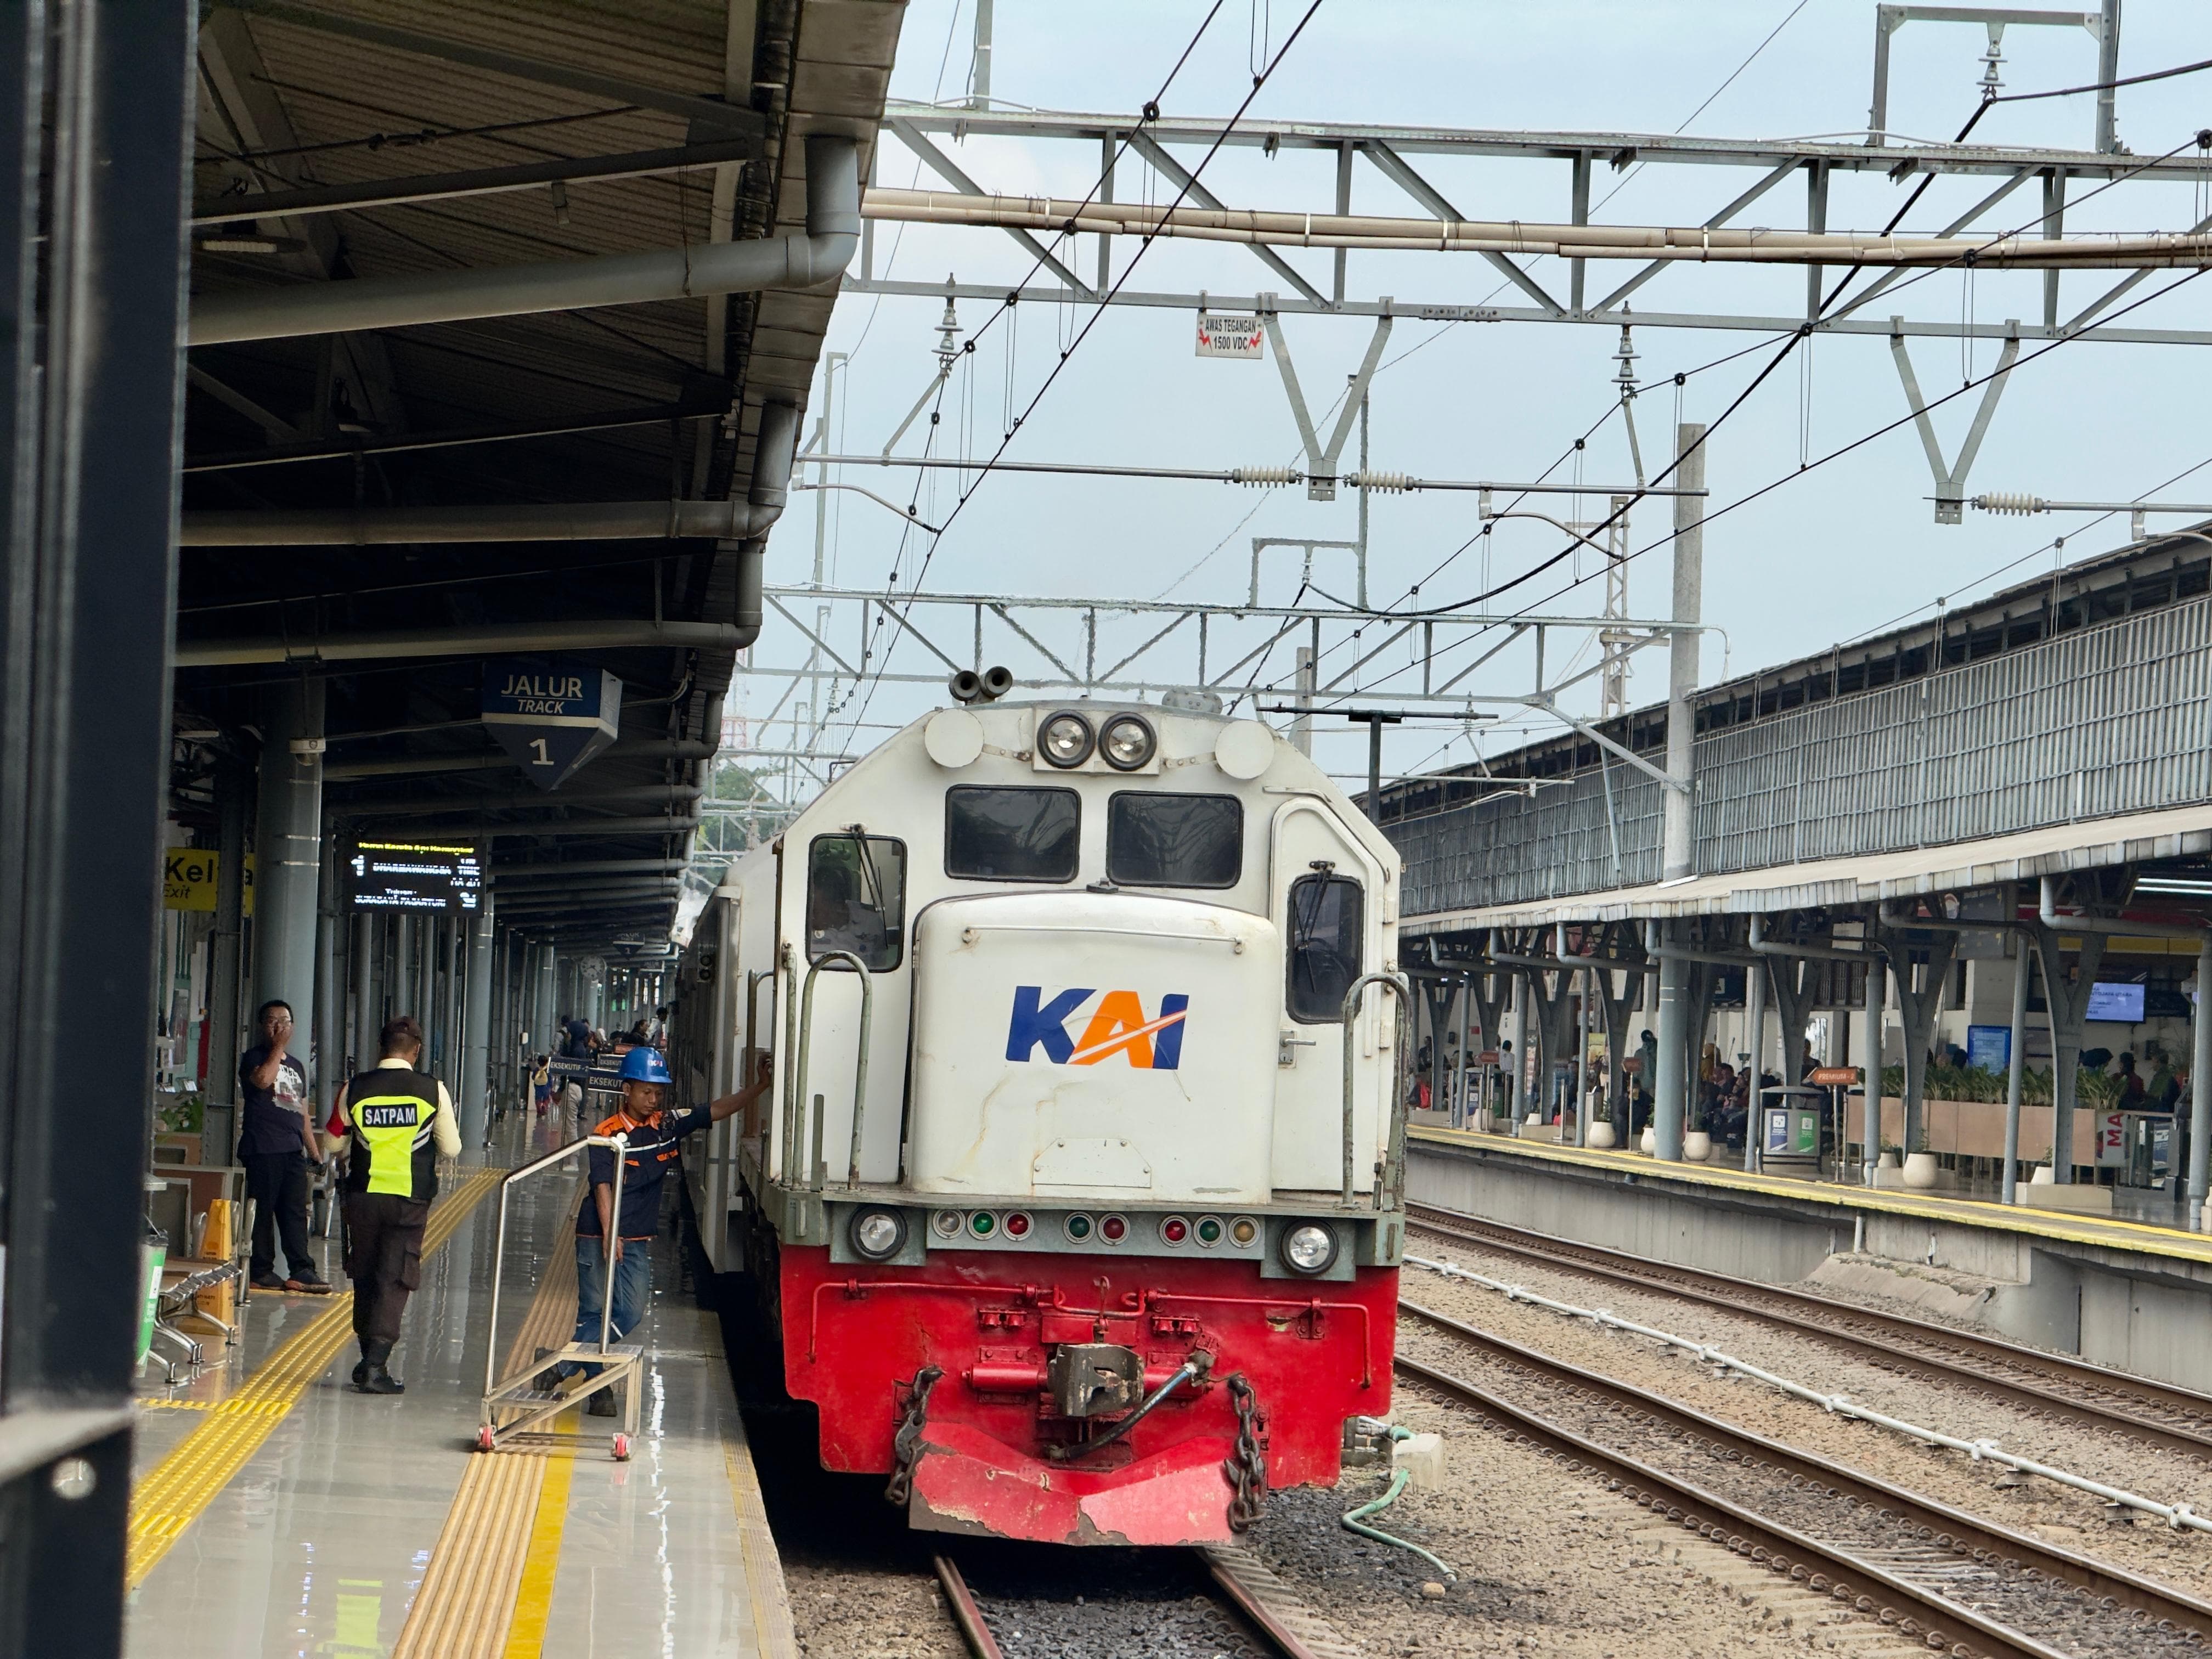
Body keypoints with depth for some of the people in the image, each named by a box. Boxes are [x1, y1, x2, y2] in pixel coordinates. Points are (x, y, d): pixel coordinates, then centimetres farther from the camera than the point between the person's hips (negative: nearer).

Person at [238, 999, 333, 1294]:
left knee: (296, 1213, 1)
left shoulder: (296, 1065, 22)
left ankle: (301, 1270, -1)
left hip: (293, 1150, 6)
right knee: (262, 1211, -4)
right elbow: (263, 1079, -24)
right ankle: (262, 1271, 0)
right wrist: (278, 1047, -12)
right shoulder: (254, 1057, 1)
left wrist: (315, 1153, 22)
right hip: (262, 1148, -6)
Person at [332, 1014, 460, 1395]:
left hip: (363, 1194, 2)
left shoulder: (355, 1089, 0)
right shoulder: (433, 1090, -3)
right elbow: (451, 1149, 3)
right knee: (395, 1279, -1)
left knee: (364, 1277, 16)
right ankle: (376, 1366, -10)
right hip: (409, 1197, -2)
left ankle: (370, 1359, 24)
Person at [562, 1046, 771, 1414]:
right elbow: (603, 1187, -17)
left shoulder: (669, 1124, 3)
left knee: (630, 1313, -3)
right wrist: (609, 1236, -27)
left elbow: (717, 1110, 3)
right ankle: (598, 1385, 10)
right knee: (594, 1311, -2)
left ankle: (561, 1368, 3)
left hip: (638, 1240, 5)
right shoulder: (607, 1134, -10)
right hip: (598, 1235, -5)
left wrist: (761, 1086, -8)